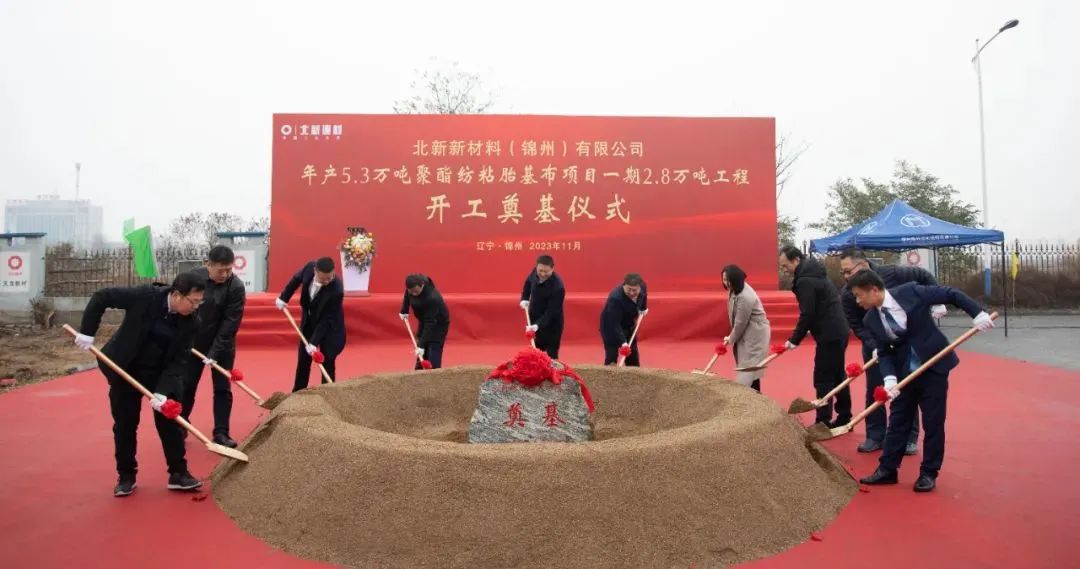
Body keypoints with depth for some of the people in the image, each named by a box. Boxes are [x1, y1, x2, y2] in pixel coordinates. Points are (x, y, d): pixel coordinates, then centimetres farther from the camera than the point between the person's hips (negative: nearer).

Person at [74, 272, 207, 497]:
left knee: (170, 421, 2)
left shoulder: (190, 322, -17)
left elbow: (180, 359, -16)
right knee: (124, 425, 7)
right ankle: (126, 476, 23)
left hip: (162, 374, 2)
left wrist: (163, 391, -24)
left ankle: (178, 473, 13)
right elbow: (101, 297, -17)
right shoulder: (145, 296, -26)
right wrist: (87, 332, -18)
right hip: (125, 370, -2)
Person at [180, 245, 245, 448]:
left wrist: (214, 353, -22)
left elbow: (230, 324, -21)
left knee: (222, 389, 0)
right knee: (186, 386, 13)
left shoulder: (236, 287, -21)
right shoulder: (194, 277, -10)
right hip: (193, 342, 3)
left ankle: (221, 433, 8)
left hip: (222, 346, -2)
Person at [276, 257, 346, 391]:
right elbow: (297, 279, 1)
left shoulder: (336, 290, -37)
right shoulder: (310, 267, -24)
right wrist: (283, 297, 5)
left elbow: (326, 320, -30)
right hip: (309, 321, 5)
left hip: (329, 327, -5)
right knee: (303, 360, 15)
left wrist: (313, 342, -31)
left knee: (327, 363, 1)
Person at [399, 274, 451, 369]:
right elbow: (407, 296, 8)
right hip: (424, 321, 7)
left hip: (438, 324, -7)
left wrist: (421, 345, -36)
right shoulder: (412, 286, -20)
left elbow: (430, 324, -37)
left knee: (433, 359, -14)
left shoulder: (432, 298, -40)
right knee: (421, 356, 11)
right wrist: (404, 311, 4)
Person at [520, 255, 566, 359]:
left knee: (551, 355, -1)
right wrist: (524, 299, 0)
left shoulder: (557, 287, -33)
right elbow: (528, 282, 12)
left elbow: (551, 312, -32)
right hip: (534, 320, 7)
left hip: (551, 325, -7)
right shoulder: (535, 273, -13)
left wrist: (537, 325, -42)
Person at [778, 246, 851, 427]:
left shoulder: (805, 280, -17)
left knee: (823, 379, -4)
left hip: (829, 334, -10)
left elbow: (807, 314, -21)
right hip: (838, 331, 10)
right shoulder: (814, 273, 14)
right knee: (838, 375, 16)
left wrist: (795, 339, -11)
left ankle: (823, 422, 0)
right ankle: (844, 417, 25)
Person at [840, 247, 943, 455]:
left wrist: (937, 302, -14)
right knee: (874, 390, 3)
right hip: (874, 344, 2)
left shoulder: (891, 273, -23)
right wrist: (874, 346, -31)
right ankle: (875, 436, 13)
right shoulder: (847, 294, -18)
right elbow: (857, 326, -17)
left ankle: (909, 438, 14)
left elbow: (925, 277, -7)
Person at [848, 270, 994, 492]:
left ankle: (929, 473, 16)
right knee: (898, 421, 8)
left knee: (933, 422, 4)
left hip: (934, 366, -3)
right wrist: (889, 378, -18)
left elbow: (951, 294, -8)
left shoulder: (910, 291, -16)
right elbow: (884, 353, -3)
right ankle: (887, 469, 17)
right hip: (904, 372, 3)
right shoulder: (870, 320, -5)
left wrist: (978, 313, -14)